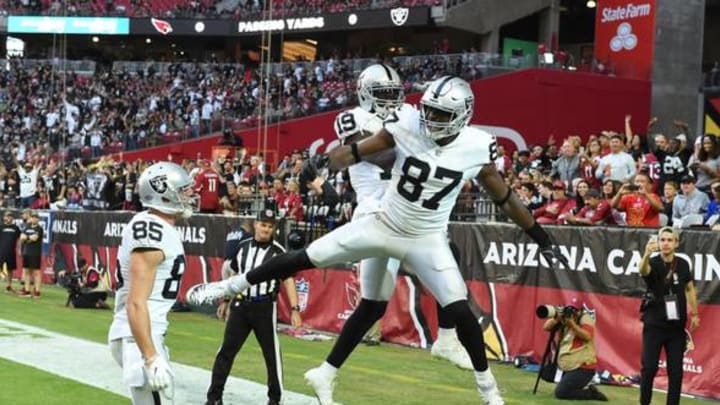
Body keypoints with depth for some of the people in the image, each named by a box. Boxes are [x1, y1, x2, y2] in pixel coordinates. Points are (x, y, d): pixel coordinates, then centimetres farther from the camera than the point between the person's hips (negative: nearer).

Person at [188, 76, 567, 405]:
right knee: (304, 259, -1)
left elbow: (504, 197, -3)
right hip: (382, 225, 1)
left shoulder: (476, 147, -14)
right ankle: (228, 287, 17)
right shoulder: (407, 125, -15)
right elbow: (357, 151, -13)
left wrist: (541, 237, 2)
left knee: (460, 312, -8)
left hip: (426, 241, 0)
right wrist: (324, 160, -34)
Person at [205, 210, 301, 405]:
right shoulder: (242, 247, 6)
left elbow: (288, 280, -10)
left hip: (265, 307, -3)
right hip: (240, 304, 3)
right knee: (227, 350, 4)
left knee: (271, 353, 2)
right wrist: (225, 301, 19)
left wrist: (294, 309, -18)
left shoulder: (277, 251, -6)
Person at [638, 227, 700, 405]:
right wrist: (647, 254, -61)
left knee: (676, 370, 5)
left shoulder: (683, 264, -1)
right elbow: (643, 270, -39)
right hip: (654, 325, -3)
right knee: (649, 368, -2)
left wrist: (694, 313, 13)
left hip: (677, 325, 3)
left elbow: (689, 288, 16)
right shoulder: (653, 263, -14)